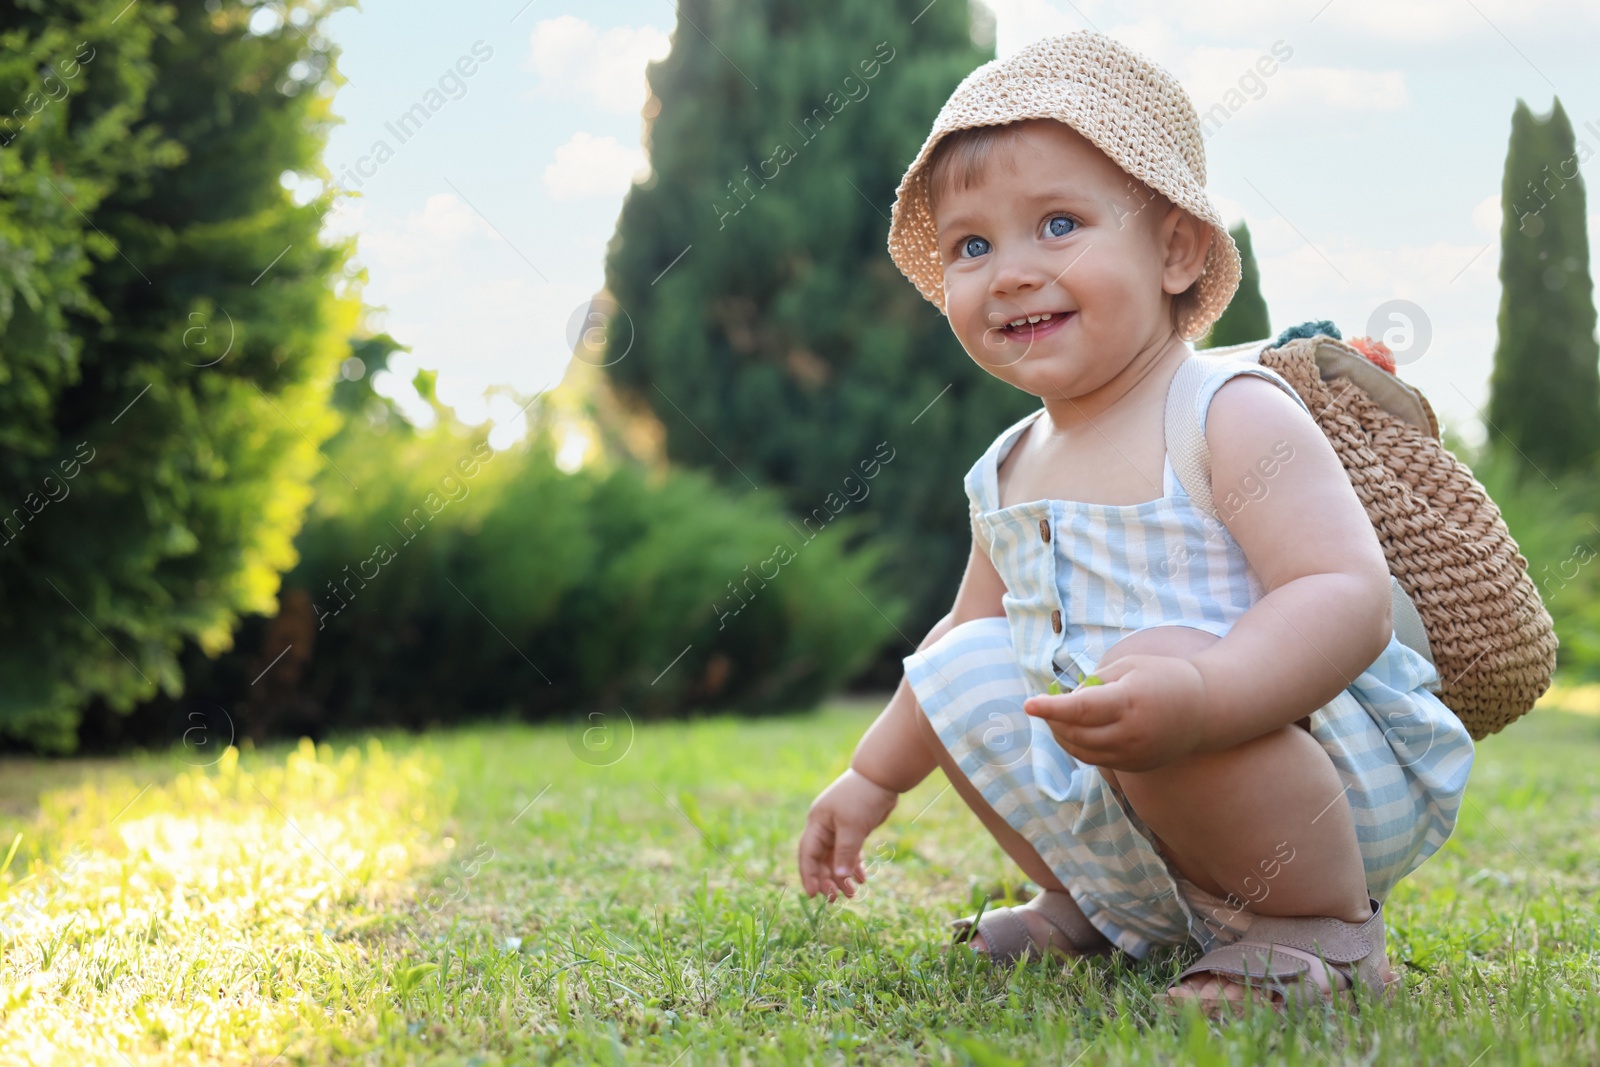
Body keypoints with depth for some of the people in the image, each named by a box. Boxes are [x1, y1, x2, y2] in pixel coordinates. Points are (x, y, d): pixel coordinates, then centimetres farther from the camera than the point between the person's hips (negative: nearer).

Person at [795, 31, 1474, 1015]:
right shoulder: (1008, 475, 9)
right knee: (958, 673, 9)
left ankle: (1324, 926, -16)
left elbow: (1349, 599, -28)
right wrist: (873, 778, 30)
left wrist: (1197, 697, -44)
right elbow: (976, 628, 26)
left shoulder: (1235, 416, -16)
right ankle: (1094, 907, 19)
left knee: (1147, 660, -34)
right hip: (1128, 818, 8)